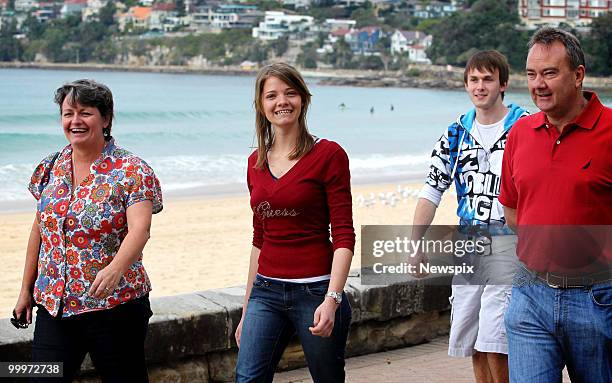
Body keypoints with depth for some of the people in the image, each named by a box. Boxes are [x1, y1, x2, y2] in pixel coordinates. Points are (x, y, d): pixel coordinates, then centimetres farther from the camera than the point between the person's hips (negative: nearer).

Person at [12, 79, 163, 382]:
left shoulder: (131, 171, -10)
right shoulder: (50, 168, 7)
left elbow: (139, 229, -23)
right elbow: (40, 229, 15)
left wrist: (115, 269, -41)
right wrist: (26, 289, 16)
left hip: (114, 304, -4)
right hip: (53, 305, 4)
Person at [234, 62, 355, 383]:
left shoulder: (328, 154, -5)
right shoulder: (257, 162, 10)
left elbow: (344, 236, -9)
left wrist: (332, 299, -21)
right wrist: (246, 311, 17)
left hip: (315, 291, -4)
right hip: (266, 292, 4)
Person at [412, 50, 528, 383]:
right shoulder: (456, 134, 11)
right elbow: (431, 192, 12)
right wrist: (416, 244, 5)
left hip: (509, 243, -5)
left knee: (494, 345, -12)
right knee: (474, 346, 8)